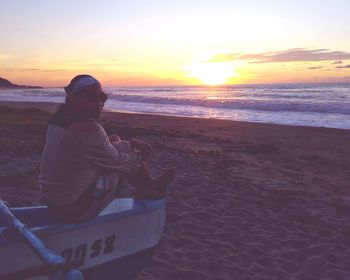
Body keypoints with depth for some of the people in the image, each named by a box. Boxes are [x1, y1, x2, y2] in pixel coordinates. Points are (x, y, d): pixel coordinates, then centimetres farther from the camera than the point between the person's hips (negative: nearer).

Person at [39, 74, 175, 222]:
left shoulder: (60, 117, 0)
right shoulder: (88, 129, -29)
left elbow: (104, 148, 9)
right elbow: (117, 161, -14)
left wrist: (131, 144, 3)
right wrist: (140, 157, 4)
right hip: (77, 209, -9)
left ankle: (147, 186, 24)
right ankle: (148, 189, 25)